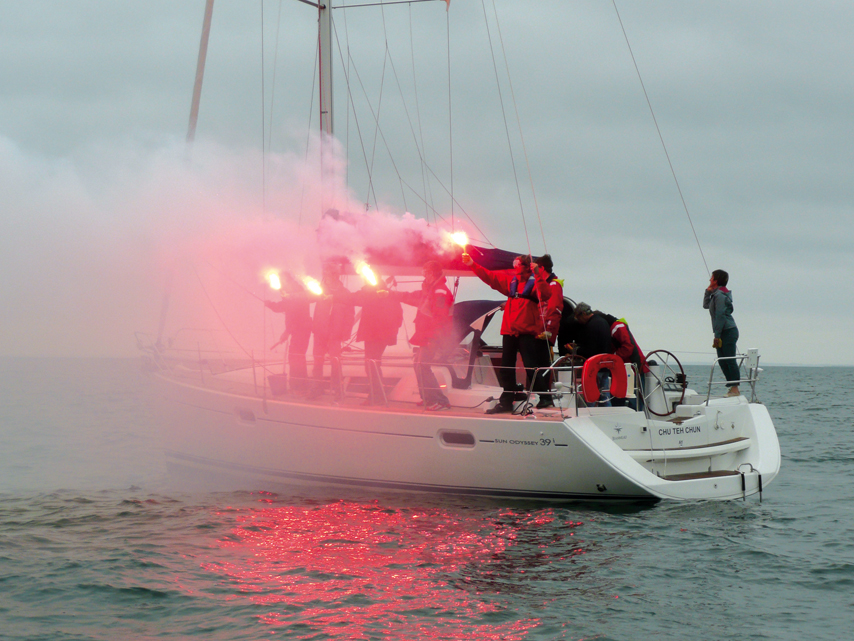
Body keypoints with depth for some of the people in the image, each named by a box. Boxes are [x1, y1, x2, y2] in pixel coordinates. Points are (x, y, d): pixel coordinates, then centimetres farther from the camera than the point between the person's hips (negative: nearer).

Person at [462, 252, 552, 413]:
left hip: (526, 332, -7)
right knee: (506, 368, 9)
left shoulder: (534, 282, -3)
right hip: (509, 331, 7)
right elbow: (489, 276, 17)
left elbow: (545, 295, -21)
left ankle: (545, 397, 3)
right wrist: (472, 264, 10)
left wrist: (537, 275, -29)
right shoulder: (510, 281, 15)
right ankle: (506, 401, 17)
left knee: (531, 367, -8)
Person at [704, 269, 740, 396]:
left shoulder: (720, 295, -14)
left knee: (730, 361, -9)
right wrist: (708, 292, 18)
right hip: (725, 332, 10)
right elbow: (706, 305, 32)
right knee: (723, 361, 10)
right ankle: (732, 388, 12)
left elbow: (720, 316, -18)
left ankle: (735, 389, -9)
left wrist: (717, 336, -18)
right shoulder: (716, 294, 17)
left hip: (728, 332, -10)